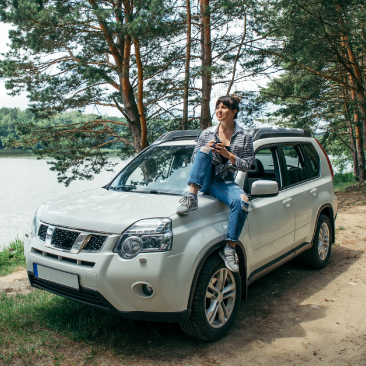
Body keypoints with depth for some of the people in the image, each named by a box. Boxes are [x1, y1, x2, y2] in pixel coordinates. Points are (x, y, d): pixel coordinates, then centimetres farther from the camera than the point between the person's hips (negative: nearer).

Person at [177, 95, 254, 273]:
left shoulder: (244, 137, 6)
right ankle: (191, 197, -39)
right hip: (205, 181, 1)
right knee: (205, 150, -27)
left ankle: (230, 248, -22)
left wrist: (229, 155, -15)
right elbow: (194, 159, 10)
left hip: (226, 183, -1)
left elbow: (246, 165, 1)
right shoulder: (207, 133, 10)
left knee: (242, 202, -32)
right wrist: (204, 150, -12)